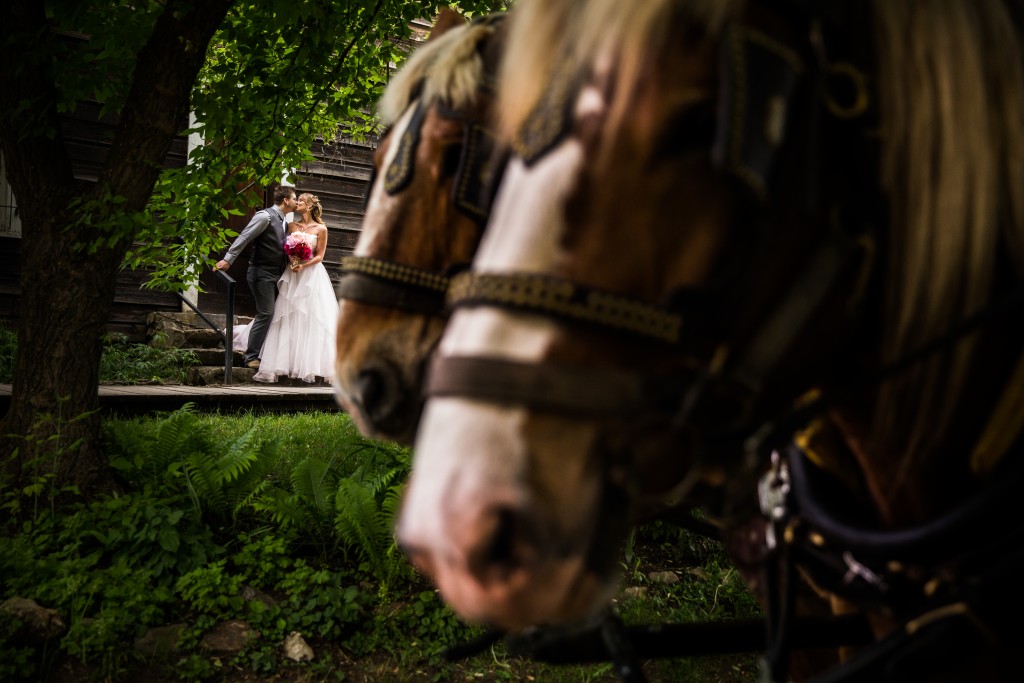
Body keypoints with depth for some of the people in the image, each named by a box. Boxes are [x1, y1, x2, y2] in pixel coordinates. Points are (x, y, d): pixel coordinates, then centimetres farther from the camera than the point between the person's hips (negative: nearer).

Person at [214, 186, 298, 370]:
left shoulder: (282, 221, 16)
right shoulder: (265, 216, -11)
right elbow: (244, 238, -17)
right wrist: (228, 259, -22)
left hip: (274, 276, 9)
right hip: (261, 273, -9)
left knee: (268, 314, 11)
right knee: (265, 314, -11)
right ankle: (251, 357, -4)